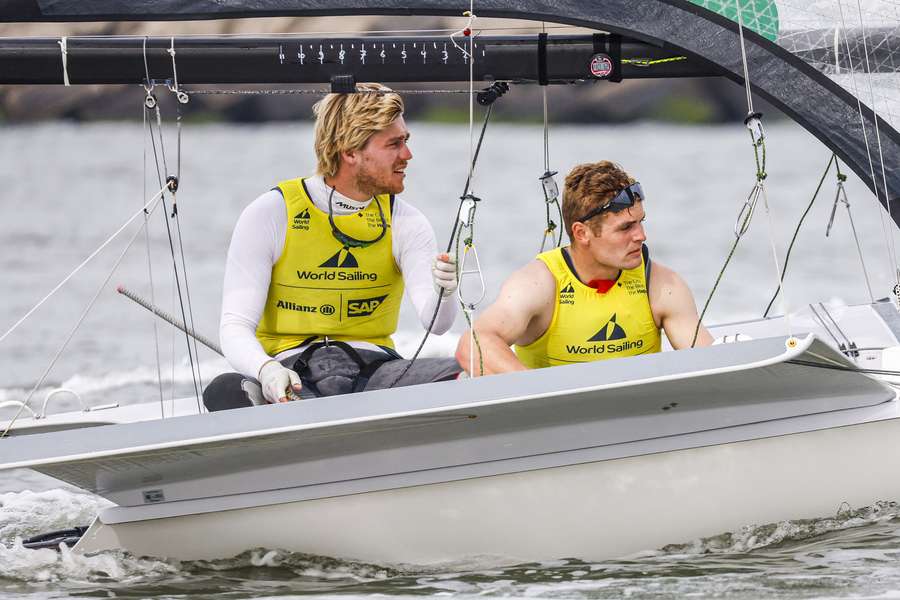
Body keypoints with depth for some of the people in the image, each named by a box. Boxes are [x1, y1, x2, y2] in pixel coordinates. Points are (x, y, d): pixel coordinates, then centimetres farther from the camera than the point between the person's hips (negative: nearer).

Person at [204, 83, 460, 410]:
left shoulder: (404, 222, 8)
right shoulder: (270, 214, 1)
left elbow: (435, 323, -7)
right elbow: (235, 325, -6)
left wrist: (442, 294, -32)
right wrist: (266, 370, -28)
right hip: (291, 367, -2)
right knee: (226, 390, -38)